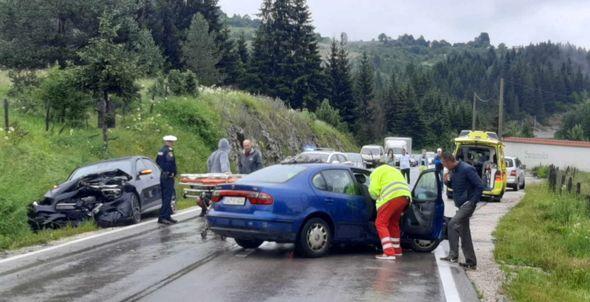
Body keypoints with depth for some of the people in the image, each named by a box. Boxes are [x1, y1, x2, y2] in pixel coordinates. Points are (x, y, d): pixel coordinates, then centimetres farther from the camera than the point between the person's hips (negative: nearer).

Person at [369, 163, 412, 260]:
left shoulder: (377, 172, 14)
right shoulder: (394, 170, 37)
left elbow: (373, 190, -1)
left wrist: (378, 197, 20)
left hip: (392, 197, -8)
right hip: (405, 197, 8)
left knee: (381, 223, -3)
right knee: (393, 223, 25)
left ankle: (389, 253, -14)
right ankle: (397, 250, 34)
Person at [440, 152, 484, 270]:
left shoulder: (467, 169, -18)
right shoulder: (453, 171, 8)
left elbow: (480, 186, -19)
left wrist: (472, 202, -19)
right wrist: (447, 181, 0)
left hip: (468, 205, -10)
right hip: (461, 205, 10)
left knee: (452, 224, -19)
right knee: (464, 233, 11)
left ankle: (453, 255, -13)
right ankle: (471, 262, 18)